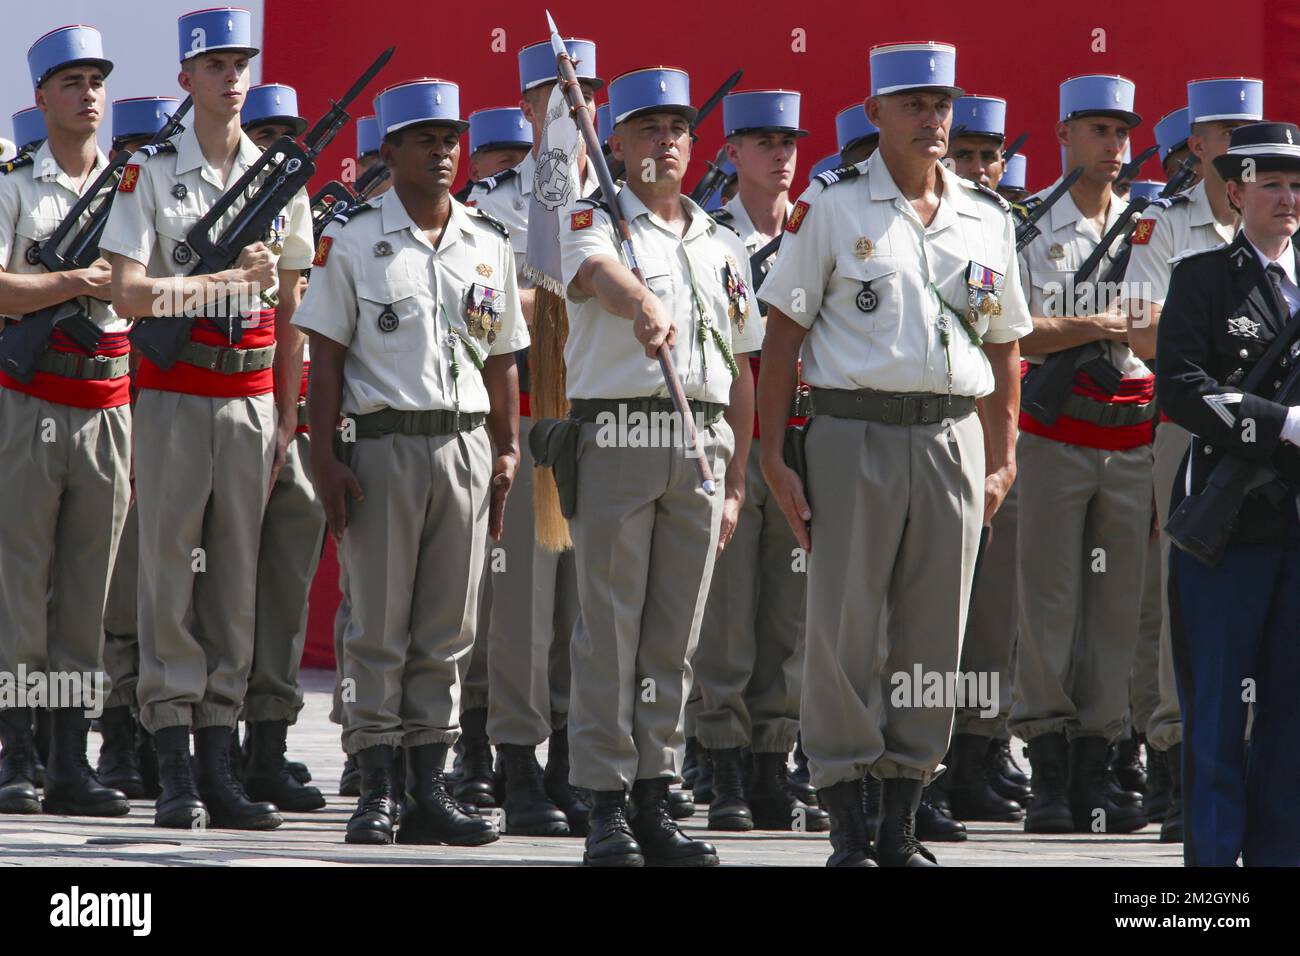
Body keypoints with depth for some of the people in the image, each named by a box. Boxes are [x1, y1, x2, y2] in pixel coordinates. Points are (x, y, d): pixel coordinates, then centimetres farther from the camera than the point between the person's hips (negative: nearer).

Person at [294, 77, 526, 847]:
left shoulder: (491, 243, 12)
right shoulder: (351, 241, 1)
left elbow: (502, 357, 16)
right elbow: (327, 354, -1)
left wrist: (507, 451, 8)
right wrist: (326, 456, -8)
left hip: (466, 447, 4)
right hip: (384, 444, -4)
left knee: (448, 630, 5)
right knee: (379, 626, -2)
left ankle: (431, 789, 10)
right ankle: (377, 792, 1)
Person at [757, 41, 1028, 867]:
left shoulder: (988, 218, 11)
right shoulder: (832, 206, 0)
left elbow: (1005, 343, 17)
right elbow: (784, 333, -1)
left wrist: (1004, 461, 9)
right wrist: (774, 457, -7)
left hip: (953, 438, 3)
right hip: (855, 434, -3)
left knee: (934, 642, 5)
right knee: (845, 635, -3)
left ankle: (901, 826, 13)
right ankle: (848, 833, 4)